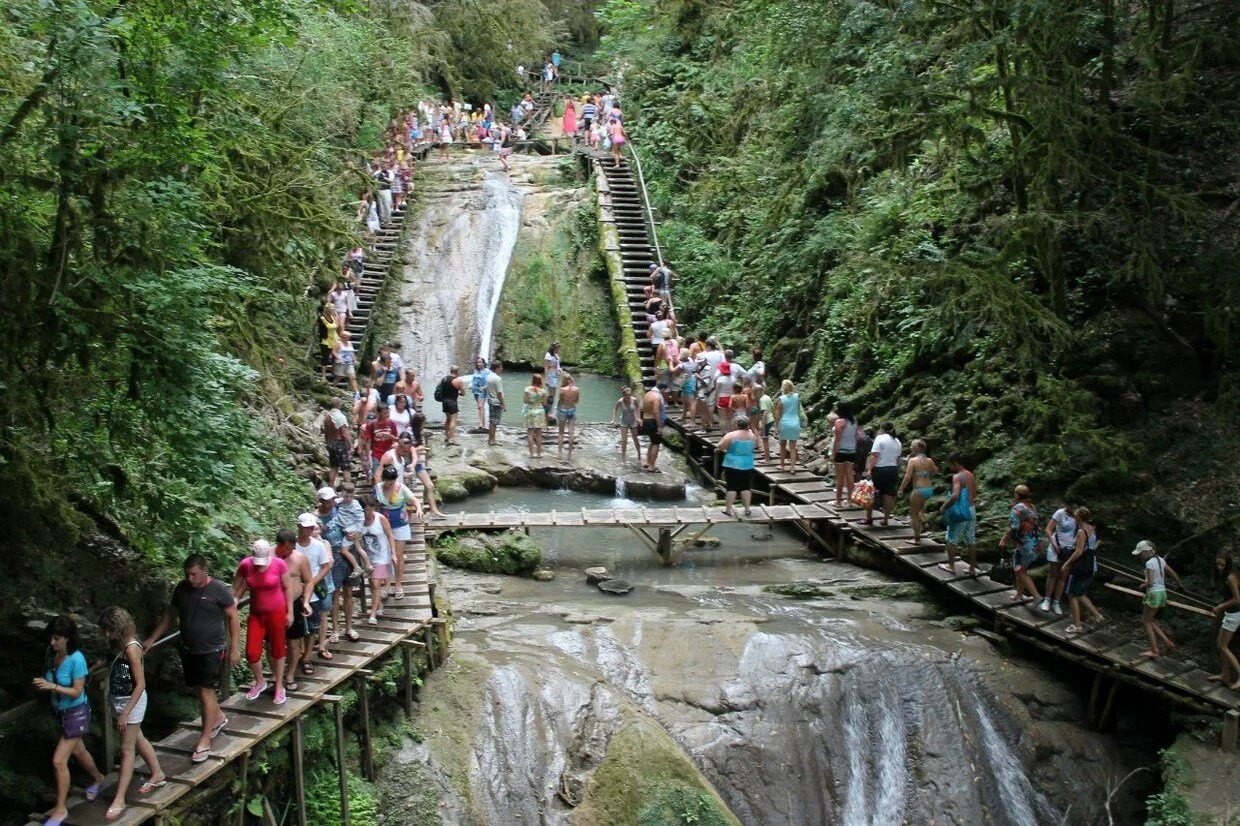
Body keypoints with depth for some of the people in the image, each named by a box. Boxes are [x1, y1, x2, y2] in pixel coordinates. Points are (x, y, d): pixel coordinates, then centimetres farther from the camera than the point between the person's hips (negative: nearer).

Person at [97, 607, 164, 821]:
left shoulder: (131, 648, -27)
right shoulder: (116, 643, -2)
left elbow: (140, 684, -24)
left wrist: (126, 713, -24)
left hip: (131, 702, -9)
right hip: (117, 699, 9)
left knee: (127, 750, 0)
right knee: (138, 739, 23)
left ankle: (119, 801, 6)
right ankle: (158, 775, 41)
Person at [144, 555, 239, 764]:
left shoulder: (219, 590, -15)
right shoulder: (181, 588, 0)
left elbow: (233, 617, -10)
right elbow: (169, 615, 12)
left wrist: (234, 648, -12)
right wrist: (151, 640, 9)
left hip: (211, 650, -6)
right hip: (188, 650, 6)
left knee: (206, 692, -7)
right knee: (201, 689, 15)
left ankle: (204, 742, -3)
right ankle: (218, 718, 41)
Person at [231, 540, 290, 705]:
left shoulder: (279, 564, -17)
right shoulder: (245, 565, -13)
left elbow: (286, 588, -5)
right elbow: (236, 589, 0)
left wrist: (290, 612, -2)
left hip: (276, 613, -2)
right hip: (256, 614, 2)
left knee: (277, 651, 9)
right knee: (252, 652, 1)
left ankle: (279, 687, 27)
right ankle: (260, 682, 29)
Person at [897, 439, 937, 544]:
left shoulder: (913, 460, -12)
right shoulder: (929, 460, 5)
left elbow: (908, 477, -16)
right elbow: (936, 471, 21)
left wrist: (901, 489, -7)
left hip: (919, 490, -6)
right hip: (929, 489, 6)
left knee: (914, 514, 8)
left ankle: (917, 539, 11)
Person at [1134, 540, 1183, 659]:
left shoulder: (1149, 563, -18)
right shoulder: (1160, 560, 7)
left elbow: (1150, 582, -24)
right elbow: (1173, 574, 15)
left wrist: (1143, 585, -2)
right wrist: (1179, 583, 33)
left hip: (1154, 594, -9)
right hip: (1162, 592, 9)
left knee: (1147, 622, 4)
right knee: (1149, 620, 18)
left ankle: (1154, 651, 3)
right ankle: (1167, 643, 13)